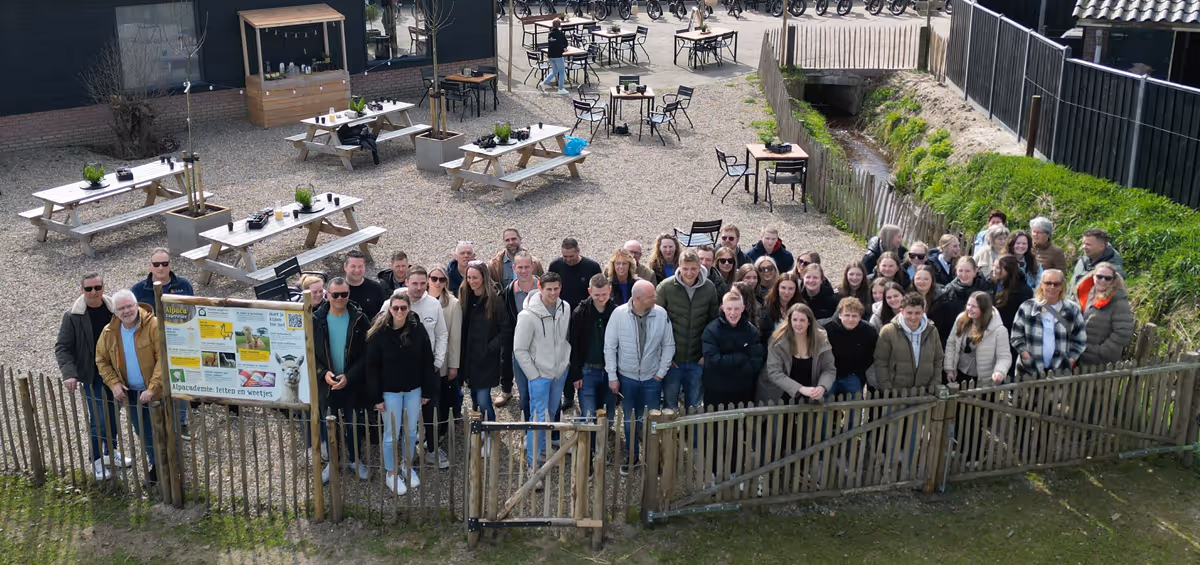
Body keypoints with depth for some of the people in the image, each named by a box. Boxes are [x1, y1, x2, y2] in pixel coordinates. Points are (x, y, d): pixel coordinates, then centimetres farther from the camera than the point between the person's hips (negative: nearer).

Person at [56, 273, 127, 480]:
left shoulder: (114, 310, -2)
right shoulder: (72, 316, -10)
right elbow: (62, 348, -9)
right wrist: (69, 374, -21)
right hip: (91, 376, -3)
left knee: (113, 415, 14)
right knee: (98, 419, -3)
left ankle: (110, 452, 33)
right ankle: (97, 461, 13)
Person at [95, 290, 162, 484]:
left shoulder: (153, 326, -18)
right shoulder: (109, 332, -1)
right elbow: (102, 360, 11)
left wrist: (153, 388, -26)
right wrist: (114, 384, -4)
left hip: (156, 392, -5)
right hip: (131, 393, 5)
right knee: (143, 433, 17)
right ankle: (155, 465, 37)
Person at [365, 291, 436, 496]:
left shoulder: (418, 329, -7)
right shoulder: (379, 333, -13)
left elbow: (427, 362, -1)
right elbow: (372, 367, -9)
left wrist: (427, 391, 0)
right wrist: (376, 397, -10)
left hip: (413, 389, 2)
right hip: (390, 391, -2)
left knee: (411, 431, 14)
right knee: (391, 434, 6)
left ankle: (407, 466, 35)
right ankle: (391, 473, 23)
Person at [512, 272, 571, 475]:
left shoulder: (565, 308, -4)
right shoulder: (528, 315, -21)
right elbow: (520, 350, -15)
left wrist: (567, 362, 7)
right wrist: (534, 375, -13)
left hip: (560, 372, 6)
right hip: (540, 374, -6)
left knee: (551, 413, 19)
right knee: (539, 418, -4)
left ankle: (535, 449, 37)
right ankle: (533, 462, 6)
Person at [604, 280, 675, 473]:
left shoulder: (661, 314, -13)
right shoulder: (619, 314, -15)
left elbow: (668, 345, -2)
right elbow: (610, 346, -7)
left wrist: (661, 372, -1)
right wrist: (612, 376, -5)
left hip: (652, 377, 0)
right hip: (627, 377, 0)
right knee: (630, 420, 16)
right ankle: (631, 456, 32)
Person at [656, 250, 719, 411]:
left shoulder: (709, 288, -2)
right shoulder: (665, 287, -9)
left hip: (697, 360, 2)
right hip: (672, 359, -2)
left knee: (694, 406, 14)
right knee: (670, 405, 9)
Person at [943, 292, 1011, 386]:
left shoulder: (998, 329, -20)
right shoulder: (961, 320, -5)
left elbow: (1004, 357, -19)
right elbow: (951, 344, 3)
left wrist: (1000, 371, -40)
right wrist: (949, 369, 0)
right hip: (959, 375, 4)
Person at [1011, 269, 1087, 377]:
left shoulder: (1072, 310, 6)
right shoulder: (1027, 308, 2)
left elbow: (1080, 340, 9)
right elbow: (1016, 337, 2)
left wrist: (1070, 363, -2)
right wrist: (1028, 359, -9)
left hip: (1060, 372, 1)